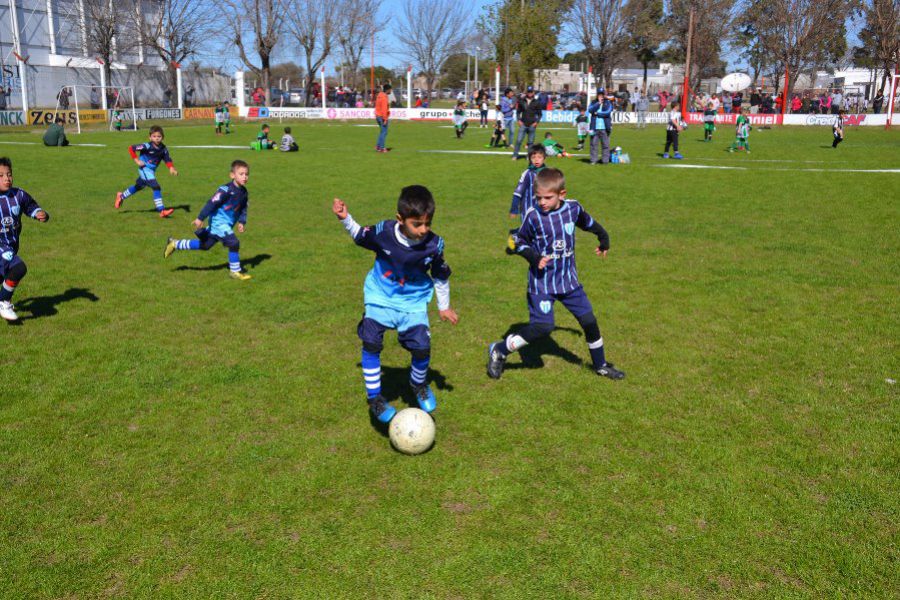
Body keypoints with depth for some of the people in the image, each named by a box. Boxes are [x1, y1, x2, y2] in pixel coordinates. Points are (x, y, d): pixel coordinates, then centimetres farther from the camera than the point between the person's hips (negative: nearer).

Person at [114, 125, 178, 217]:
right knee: (156, 187, -21)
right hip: (145, 169, -7)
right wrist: (136, 160, -17)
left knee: (139, 186, 26)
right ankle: (161, 210, -22)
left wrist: (171, 168, -19)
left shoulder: (163, 149, -6)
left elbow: (167, 160, -1)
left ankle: (121, 196, 50)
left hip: (152, 170, 7)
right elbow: (131, 148, -14)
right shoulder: (147, 146, -20)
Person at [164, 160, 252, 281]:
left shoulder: (244, 192, 4)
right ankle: (235, 271, -2)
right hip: (218, 222, -9)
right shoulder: (226, 190, -22)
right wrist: (200, 218, -20)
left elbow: (243, 209, 13)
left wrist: (242, 222, -1)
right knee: (234, 243, -17)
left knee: (205, 245, 18)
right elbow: (211, 203, -21)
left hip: (227, 224, 9)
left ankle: (175, 244, 33)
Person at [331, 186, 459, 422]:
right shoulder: (383, 231, -21)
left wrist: (444, 306, 9)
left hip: (414, 302, 0)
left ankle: (419, 384, 25)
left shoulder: (434, 244, -18)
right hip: (380, 297, 0)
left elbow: (440, 276, 2)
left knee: (422, 348, -8)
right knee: (371, 343, -14)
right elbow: (360, 236, 4)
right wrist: (345, 219, -12)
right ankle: (374, 397, 4)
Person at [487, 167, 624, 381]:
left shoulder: (573, 208, -4)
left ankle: (600, 365, 29)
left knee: (589, 320, 7)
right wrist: (534, 257, -20)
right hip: (541, 281, -4)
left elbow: (589, 223, 18)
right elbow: (520, 242, -2)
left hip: (568, 279, 4)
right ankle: (499, 351, 6)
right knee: (542, 326, -13)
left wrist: (604, 239, 31)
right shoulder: (533, 216, -15)